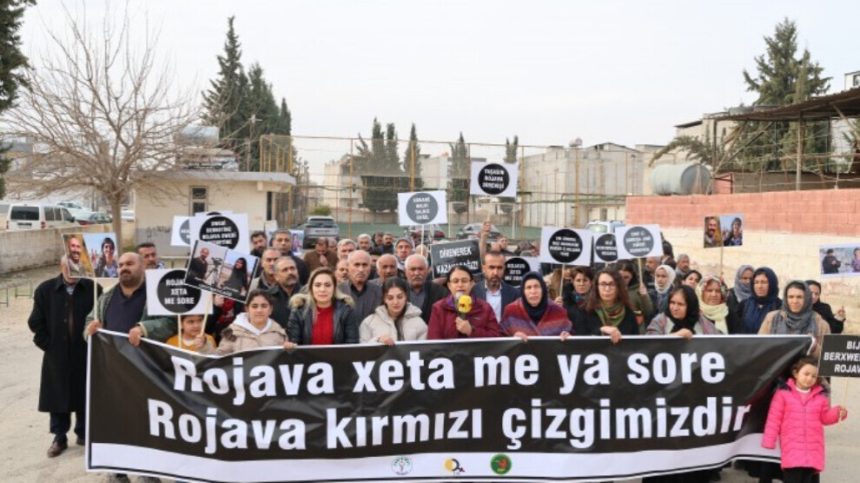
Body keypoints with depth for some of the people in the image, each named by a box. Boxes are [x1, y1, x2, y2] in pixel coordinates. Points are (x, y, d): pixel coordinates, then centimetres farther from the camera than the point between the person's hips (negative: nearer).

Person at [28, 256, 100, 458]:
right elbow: (36, 322, 1)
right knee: (58, 396, 8)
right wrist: (47, 344, -4)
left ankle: (84, 433, 26)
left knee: (85, 397, 10)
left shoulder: (93, 289, -6)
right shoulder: (45, 290, -3)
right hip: (57, 355, 1)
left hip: (86, 355, 0)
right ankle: (59, 437, 20)